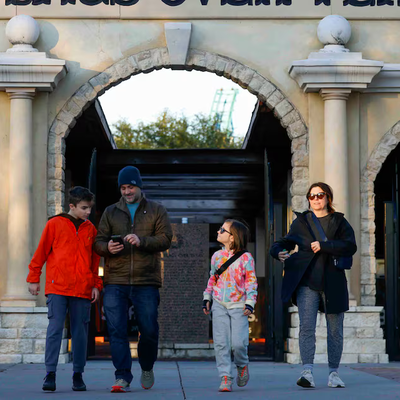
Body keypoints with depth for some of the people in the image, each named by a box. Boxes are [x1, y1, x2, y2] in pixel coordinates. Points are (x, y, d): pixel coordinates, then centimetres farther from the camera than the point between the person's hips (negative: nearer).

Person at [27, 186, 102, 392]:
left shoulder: (90, 229, 12)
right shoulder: (55, 224, 1)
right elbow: (41, 252, 5)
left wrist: (96, 285, 10)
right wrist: (34, 279, 5)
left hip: (82, 290, 3)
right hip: (57, 287, -3)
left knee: (80, 332, 5)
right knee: (55, 328, -8)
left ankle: (78, 375, 13)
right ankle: (50, 374, -6)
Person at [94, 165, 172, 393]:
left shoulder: (156, 211, 10)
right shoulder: (111, 212, 14)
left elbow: (165, 239, -2)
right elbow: (98, 242, 10)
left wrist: (142, 241, -20)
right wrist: (108, 247, -14)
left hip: (146, 282, -1)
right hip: (115, 283, 1)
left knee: (149, 330, 1)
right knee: (117, 331, -7)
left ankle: (147, 367, 27)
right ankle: (123, 377, -4)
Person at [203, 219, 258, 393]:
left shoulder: (245, 258, -4)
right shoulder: (217, 256, 9)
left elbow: (251, 282, -2)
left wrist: (250, 303, -9)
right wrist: (206, 298, 12)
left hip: (238, 306, -3)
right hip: (219, 305, 3)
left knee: (239, 343, -10)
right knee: (221, 343, -4)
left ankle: (242, 365, 21)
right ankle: (225, 378, 1)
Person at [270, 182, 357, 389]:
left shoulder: (339, 222, 8)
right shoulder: (301, 222, 12)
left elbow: (350, 246, -6)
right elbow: (285, 242, 16)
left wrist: (323, 246, -16)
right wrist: (279, 252, -8)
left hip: (333, 283, 0)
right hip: (307, 282, 0)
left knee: (335, 330, 4)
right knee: (306, 327, -13)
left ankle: (333, 373, 14)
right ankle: (307, 372, -19)